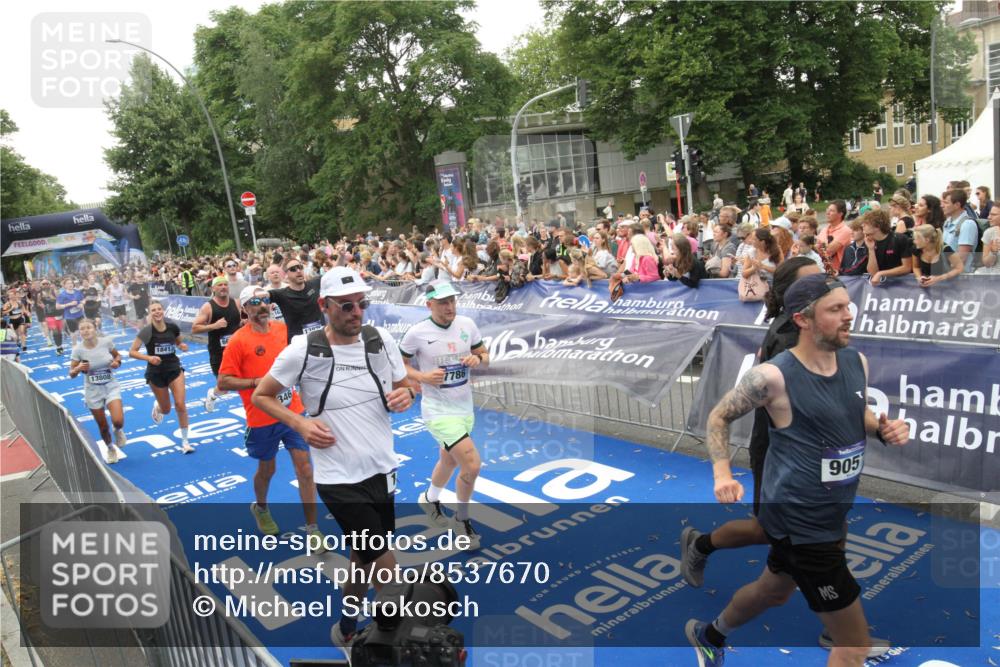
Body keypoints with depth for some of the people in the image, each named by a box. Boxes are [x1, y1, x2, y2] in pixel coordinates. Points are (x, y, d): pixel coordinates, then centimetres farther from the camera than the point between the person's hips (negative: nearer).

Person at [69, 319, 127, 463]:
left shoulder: (106, 341, -12)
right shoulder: (78, 349, -13)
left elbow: (117, 355, 8)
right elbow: (72, 374, -6)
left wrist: (117, 362, -15)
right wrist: (79, 368, -27)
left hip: (111, 387, 0)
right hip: (93, 391, 1)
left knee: (118, 421, -19)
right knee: (103, 426, 11)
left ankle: (118, 431, 19)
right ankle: (111, 449, 40)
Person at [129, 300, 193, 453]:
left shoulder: (173, 327, -7)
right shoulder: (147, 331, -15)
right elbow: (132, 352, -14)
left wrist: (182, 346, -9)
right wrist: (149, 358, -29)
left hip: (174, 369, 1)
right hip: (155, 373, -1)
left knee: (180, 405, -10)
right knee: (166, 410, 11)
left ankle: (185, 441, 3)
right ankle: (157, 406, 51)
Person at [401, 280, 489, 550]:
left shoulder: (467, 324, -2)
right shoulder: (417, 332, -14)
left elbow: (484, 355, 9)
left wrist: (478, 359, -14)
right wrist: (422, 377, -20)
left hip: (465, 408, 6)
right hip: (439, 411, -6)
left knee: (448, 461, 25)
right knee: (472, 465, -16)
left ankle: (430, 499, 55)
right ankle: (462, 519, 10)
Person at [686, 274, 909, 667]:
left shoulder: (857, 363, -2)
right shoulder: (773, 377, -23)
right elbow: (719, 417, -9)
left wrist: (885, 429, -4)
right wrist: (722, 474, -21)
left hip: (831, 515, 8)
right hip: (799, 523, -8)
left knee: (773, 592, 31)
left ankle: (708, 635, 59)